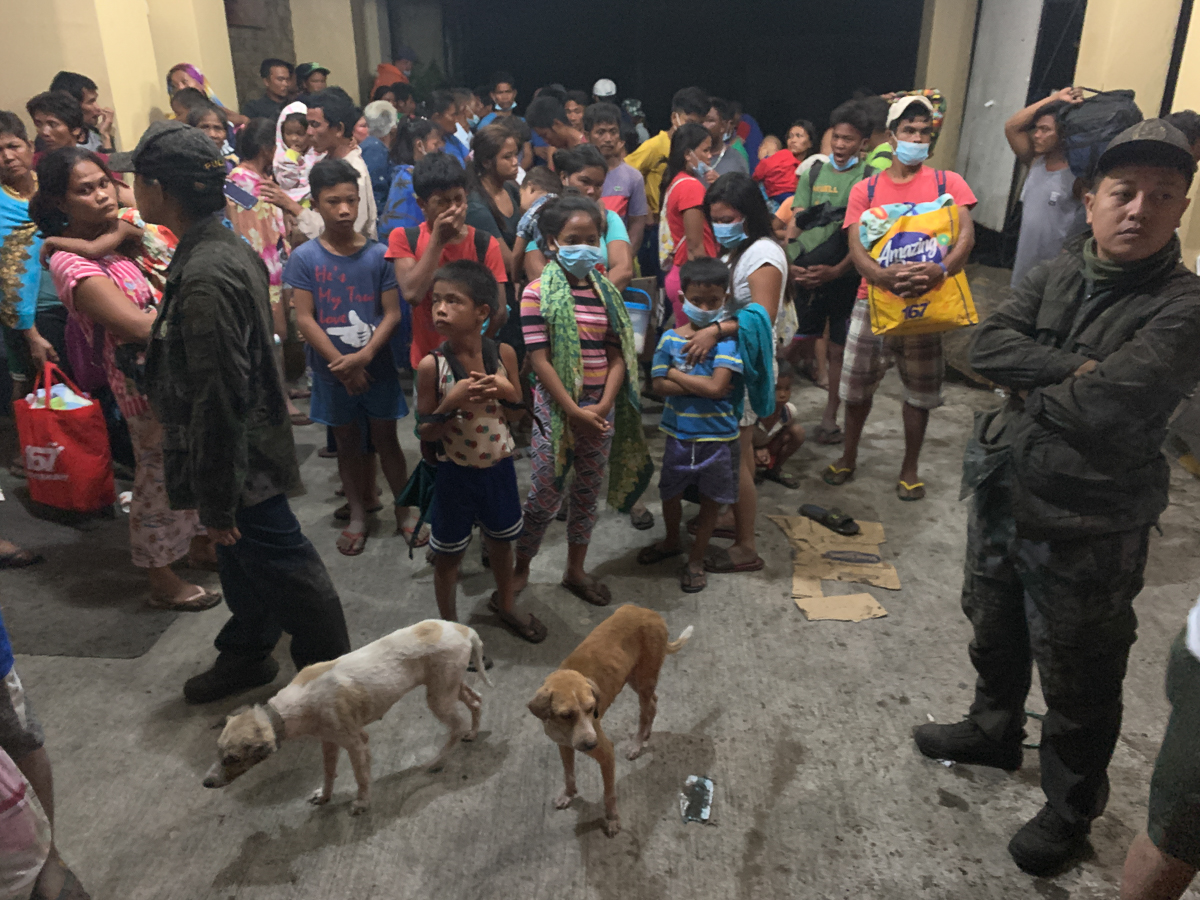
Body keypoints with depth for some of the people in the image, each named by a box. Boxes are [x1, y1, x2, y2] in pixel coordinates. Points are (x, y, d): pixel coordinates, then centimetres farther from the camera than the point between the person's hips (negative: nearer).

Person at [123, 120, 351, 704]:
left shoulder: (204, 278, -27)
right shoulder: (229, 248, 4)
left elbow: (218, 399, -27)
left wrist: (217, 502, -20)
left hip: (241, 462, -10)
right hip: (249, 450, 10)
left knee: (284, 572, 7)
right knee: (241, 561, 25)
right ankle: (246, 655, 47)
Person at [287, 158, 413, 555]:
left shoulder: (378, 254, -6)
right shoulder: (304, 257, -7)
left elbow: (392, 313, -7)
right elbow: (304, 319, -9)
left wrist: (364, 356, -19)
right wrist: (343, 366, -14)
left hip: (377, 366, 0)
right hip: (332, 371, 0)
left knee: (386, 438, 10)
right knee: (347, 442, 14)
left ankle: (404, 511, 25)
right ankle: (357, 515, 29)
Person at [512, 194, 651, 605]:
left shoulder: (606, 291, 6)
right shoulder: (538, 293, -9)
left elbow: (618, 355, 4)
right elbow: (539, 360, -13)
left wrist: (603, 406, -10)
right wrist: (574, 411, -16)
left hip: (601, 408, 5)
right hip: (557, 408, -5)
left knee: (588, 493, 15)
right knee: (545, 495, 3)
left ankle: (576, 570, 31)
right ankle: (520, 568, 24)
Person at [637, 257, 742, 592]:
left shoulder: (728, 339, -12)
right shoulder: (670, 338, -3)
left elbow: (716, 386, -22)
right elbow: (659, 385, -10)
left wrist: (675, 372, -14)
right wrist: (701, 386, -19)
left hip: (717, 435, -2)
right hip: (678, 433, 3)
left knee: (710, 500, 12)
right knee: (670, 492, 19)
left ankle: (696, 560, 31)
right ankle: (671, 542, 47)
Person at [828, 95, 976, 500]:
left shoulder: (947, 183, 3)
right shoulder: (866, 189, 4)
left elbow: (966, 235, -11)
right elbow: (855, 245, -7)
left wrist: (941, 270, -32)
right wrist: (881, 275, -29)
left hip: (924, 301, 0)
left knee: (919, 391, 8)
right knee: (857, 384, 9)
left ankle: (910, 468, 25)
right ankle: (848, 457, 30)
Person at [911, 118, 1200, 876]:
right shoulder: (1061, 271, 1)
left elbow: (1103, 409, -30)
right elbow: (987, 345, -10)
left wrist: (1030, 385, -12)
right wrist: (1070, 371, -21)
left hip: (1087, 529, -6)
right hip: (1004, 494, 6)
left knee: (1079, 686, 12)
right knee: (994, 633, 26)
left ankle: (1071, 810, 36)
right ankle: (994, 730, 53)